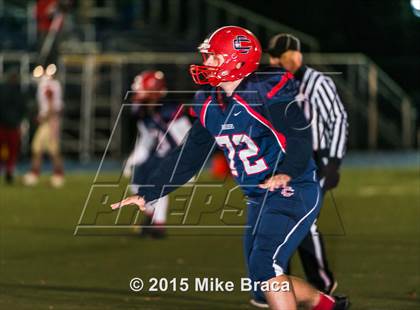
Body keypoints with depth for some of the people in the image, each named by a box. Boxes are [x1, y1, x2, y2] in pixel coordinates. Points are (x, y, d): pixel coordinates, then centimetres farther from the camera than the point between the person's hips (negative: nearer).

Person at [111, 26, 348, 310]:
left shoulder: (266, 93, -19)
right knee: (265, 286, 10)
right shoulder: (211, 107, 6)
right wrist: (146, 195, 11)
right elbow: (188, 157, 14)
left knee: (265, 265, -23)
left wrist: (286, 173, -45)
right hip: (259, 199, 8)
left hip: (293, 192, -8)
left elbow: (299, 136, -29)